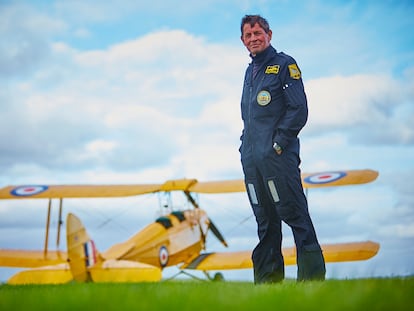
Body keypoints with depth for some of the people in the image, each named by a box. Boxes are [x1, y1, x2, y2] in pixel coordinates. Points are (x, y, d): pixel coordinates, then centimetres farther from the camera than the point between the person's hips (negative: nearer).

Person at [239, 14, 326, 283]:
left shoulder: (284, 64, -1)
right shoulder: (250, 71, 21)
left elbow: (299, 109, -9)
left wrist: (279, 143, -14)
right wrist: (245, 146, 14)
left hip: (278, 157, -7)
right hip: (251, 159, 7)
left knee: (295, 215, -8)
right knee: (265, 221, 10)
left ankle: (312, 275, -6)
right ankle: (267, 279, 14)